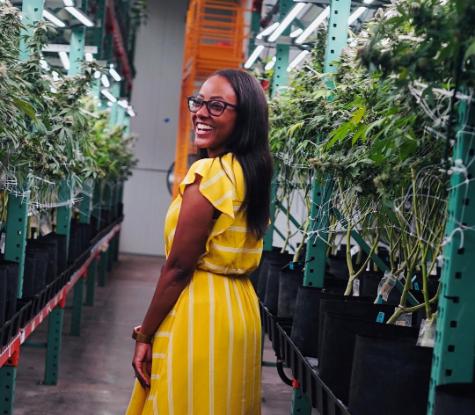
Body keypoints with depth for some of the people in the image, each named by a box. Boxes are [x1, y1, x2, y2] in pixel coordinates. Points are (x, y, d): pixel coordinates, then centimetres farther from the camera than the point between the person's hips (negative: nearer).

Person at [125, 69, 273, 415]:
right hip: (240, 309, 9)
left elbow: (178, 266, -18)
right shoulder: (252, 173, 8)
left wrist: (145, 335, -10)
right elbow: (237, 255, 11)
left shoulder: (209, 172, -17)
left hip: (200, 315, -9)